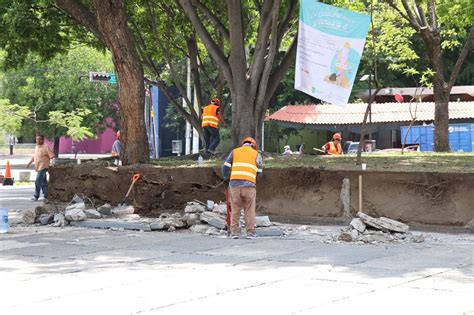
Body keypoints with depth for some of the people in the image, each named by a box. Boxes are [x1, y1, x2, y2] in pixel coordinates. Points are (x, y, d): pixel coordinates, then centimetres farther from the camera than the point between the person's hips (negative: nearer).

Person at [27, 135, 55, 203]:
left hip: (43, 167, -8)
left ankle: (36, 196, -5)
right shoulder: (36, 147, 16)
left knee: (38, 181, -12)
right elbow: (34, 156, 30)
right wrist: (29, 163, 30)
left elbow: (52, 156, -15)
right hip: (38, 168, 8)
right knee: (43, 182, 11)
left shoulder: (46, 147, -11)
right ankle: (46, 197, 15)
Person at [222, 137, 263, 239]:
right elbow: (259, 173, 10)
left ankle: (234, 232, 6)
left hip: (234, 184, 1)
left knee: (235, 209, 8)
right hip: (249, 185, -1)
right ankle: (250, 232, 5)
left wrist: (226, 178, 25)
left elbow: (226, 167, 9)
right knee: (249, 210, 5)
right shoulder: (256, 154, 14)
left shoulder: (234, 152, 16)